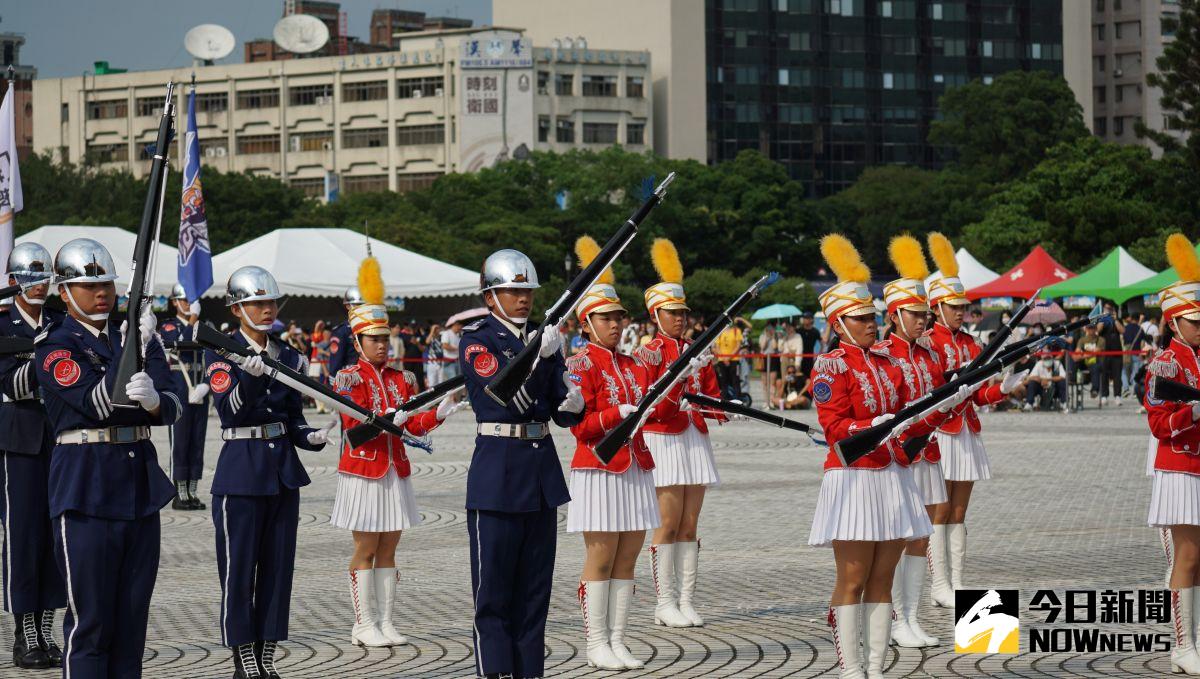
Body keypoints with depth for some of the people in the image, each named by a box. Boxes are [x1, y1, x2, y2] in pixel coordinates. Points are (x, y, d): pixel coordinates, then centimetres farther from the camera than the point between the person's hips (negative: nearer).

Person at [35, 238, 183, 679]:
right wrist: (131, 348, -25)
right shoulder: (54, 346, -4)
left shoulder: (139, 338, 12)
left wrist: (153, 400, -22)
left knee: (132, 618, 9)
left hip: (141, 488, 6)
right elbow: (95, 403, -17)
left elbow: (174, 407, 1)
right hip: (85, 490, -5)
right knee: (89, 620, -4)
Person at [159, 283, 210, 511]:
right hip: (179, 388, -5)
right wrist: (192, 321, -16)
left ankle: (192, 493, 11)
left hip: (200, 389, 5)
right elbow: (183, 344, -20)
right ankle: (179, 495, -1)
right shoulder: (167, 327, 0)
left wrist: (205, 384, -8)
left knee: (197, 441, 6)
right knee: (180, 441, -4)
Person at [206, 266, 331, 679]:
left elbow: (294, 420, 14)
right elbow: (230, 412, -18)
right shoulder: (221, 353, -5)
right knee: (239, 570, -1)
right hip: (242, 473, -5)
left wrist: (312, 438, -7)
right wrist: (248, 377, -36)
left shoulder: (288, 357, 11)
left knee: (278, 568, 7)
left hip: (283, 473, 5)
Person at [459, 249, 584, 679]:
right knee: (493, 591, -2)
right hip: (498, 472, -6)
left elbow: (562, 415, 11)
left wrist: (573, 405, -11)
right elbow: (510, 401, -18)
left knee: (535, 589, 9)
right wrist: (541, 357, -26)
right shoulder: (477, 341, -6)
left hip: (542, 472, 6)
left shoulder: (543, 341, 11)